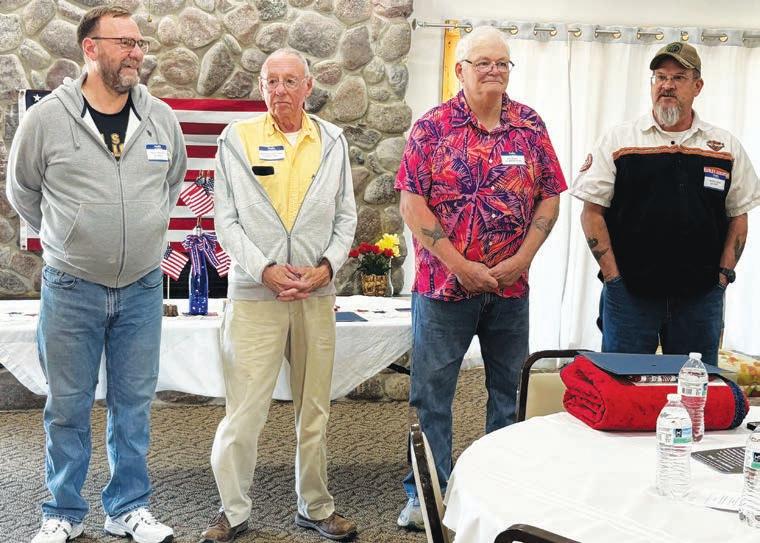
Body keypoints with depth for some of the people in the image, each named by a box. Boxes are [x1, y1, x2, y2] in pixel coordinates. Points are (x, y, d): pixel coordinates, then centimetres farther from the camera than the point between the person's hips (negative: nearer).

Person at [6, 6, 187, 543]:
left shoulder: (162, 118, 1)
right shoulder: (47, 118, -8)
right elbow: (22, 191, 7)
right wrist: (65, 239, 10)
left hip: (142, 286, 3)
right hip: (71, 289, -2)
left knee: (134, 403, 11)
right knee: (69, 407, 7)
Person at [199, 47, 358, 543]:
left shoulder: (333, 141, 8)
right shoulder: (237, 139, 2)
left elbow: (346, 216, 9)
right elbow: (227, 219, -1)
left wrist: (327, 266, -7)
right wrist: (264, 270, -13)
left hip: (317, 293, 3)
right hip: (255, 292, -2)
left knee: (315, 408, 11)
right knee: (245, 409, -4)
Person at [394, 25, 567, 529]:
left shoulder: (530, 125, 4)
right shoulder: (432, 127, -4)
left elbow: (549, 198, 4)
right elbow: (413, 204, -9)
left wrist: (520, 261, -8)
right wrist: (459, 266, -14)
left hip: (510, 286, 3)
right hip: (443, 284, -3)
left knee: (510, 391, 12)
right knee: (431, 393, 4)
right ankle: (427, 493, 17)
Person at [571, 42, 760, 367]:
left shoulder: (726, 147, 7)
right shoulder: (617, 141, 1)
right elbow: (592, 212, -1)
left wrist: (723, 275, 1)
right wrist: (613, 276, -7)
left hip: (701, 296, 2)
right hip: (629, 292, -2)